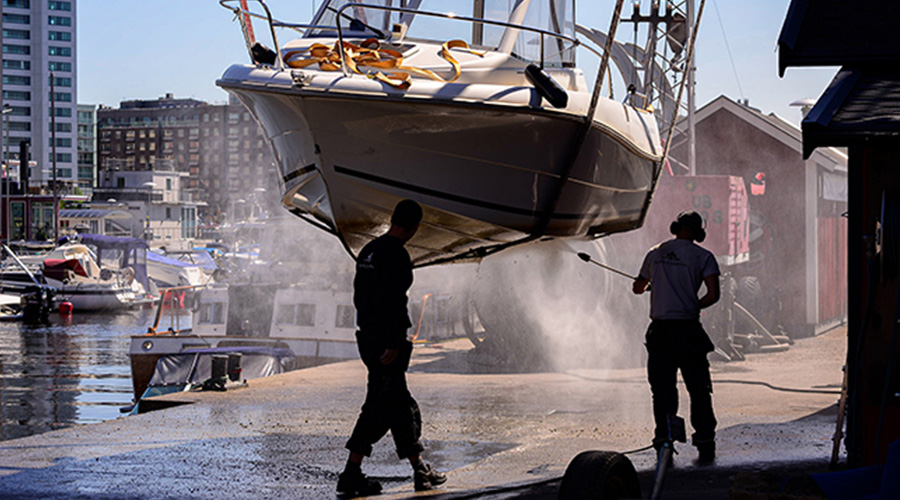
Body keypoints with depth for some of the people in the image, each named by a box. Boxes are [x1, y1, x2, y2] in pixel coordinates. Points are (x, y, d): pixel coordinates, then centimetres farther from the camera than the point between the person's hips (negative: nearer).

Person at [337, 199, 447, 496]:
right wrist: (392, 344, -21)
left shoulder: (369, 251, 14)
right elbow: (387, 302, -23)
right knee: (381, 407, -3)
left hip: (367, 337, 10)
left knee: (401, 404, 13)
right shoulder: (396, 255, -16)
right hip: (386, 340, -10)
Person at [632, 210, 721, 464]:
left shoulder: (656, 253, 11)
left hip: (659, 329, 2)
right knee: (699, 390, 5)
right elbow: (713, 295, -10)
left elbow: (637, 288, 25)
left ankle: (664, 445, 5)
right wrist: (695, 306, 10)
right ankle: (705, 447, 2)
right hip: (688, 329, -2)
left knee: (662, 391, 8)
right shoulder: (703, 256, 1)